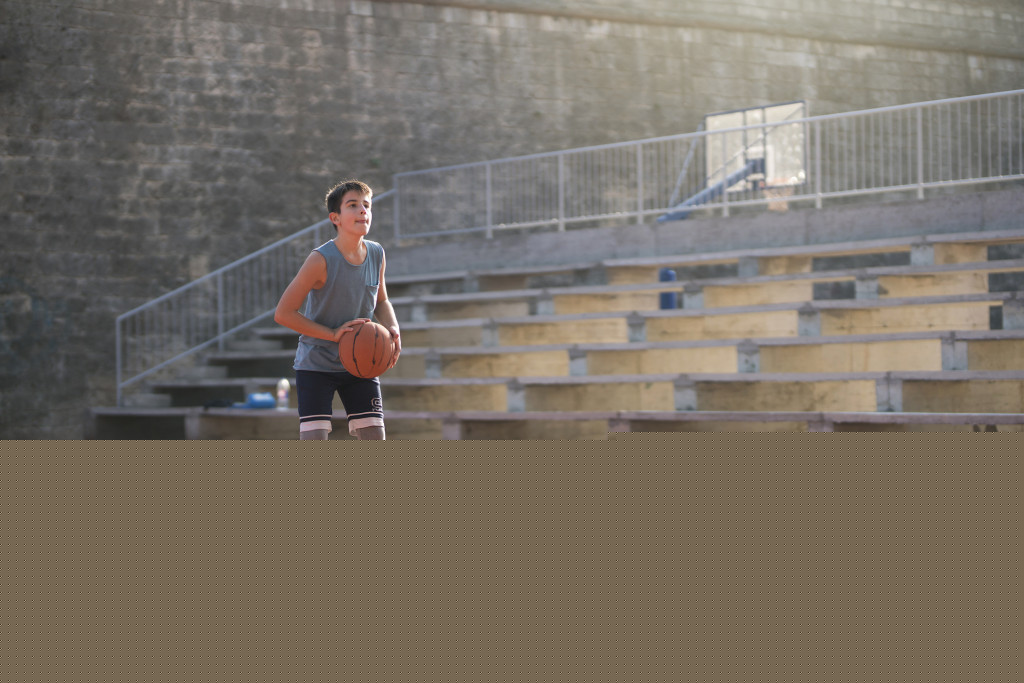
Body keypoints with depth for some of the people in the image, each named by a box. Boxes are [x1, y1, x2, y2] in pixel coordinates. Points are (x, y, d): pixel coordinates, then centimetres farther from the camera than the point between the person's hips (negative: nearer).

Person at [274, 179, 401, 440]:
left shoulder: (376, 254, -3)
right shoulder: (321, 259, -20)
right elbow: (283, 313, -19)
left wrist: (392, 329, -6)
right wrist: (333, 334, -23)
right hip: (316, 364, -5)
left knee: (375, 439, -1)